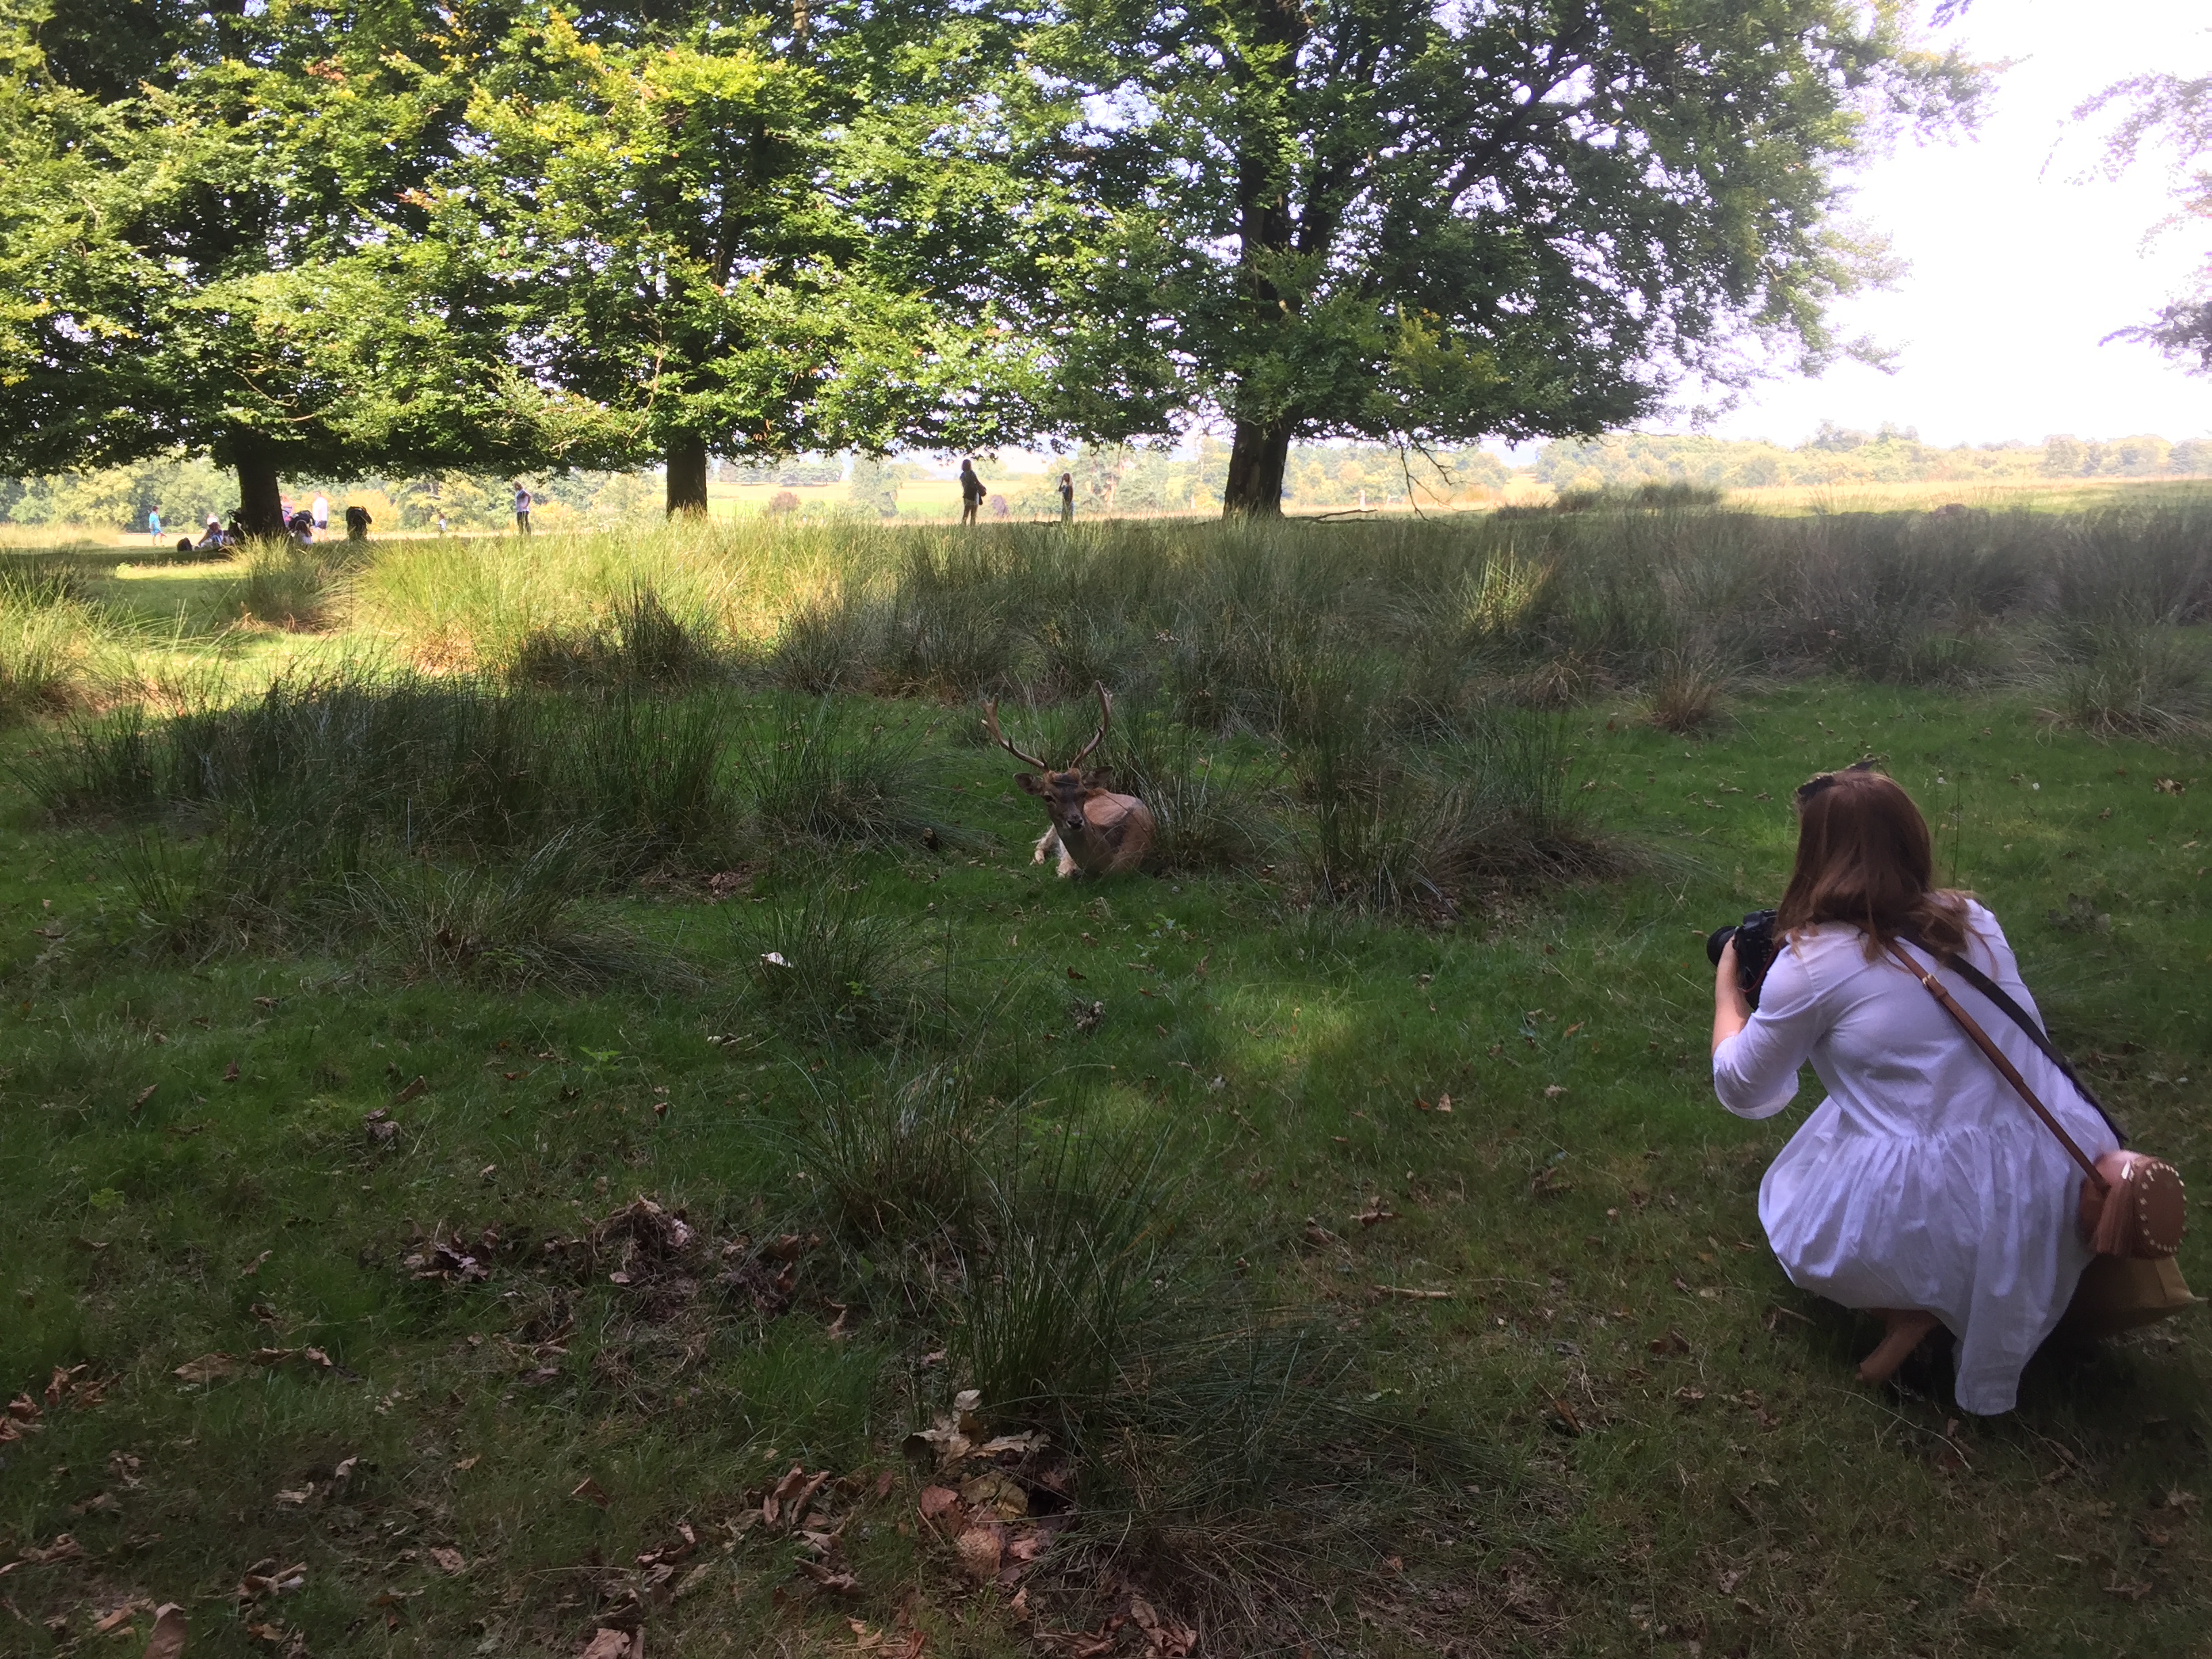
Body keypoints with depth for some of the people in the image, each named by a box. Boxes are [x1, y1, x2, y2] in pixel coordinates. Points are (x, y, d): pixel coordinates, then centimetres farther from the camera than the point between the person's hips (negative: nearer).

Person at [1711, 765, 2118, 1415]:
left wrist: (1727, 989, 18)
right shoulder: (1974, 921, 6)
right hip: (2054, 1189, 5)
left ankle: (1911, 1307, 1)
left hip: (1929, 1214, -5)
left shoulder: (1812, 962, -10)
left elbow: (1743, 1092, 4)